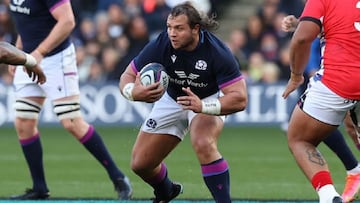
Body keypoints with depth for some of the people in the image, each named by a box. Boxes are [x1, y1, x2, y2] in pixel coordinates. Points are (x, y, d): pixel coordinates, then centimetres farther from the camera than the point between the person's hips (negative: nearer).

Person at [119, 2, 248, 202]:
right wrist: (133, 92, -42)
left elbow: (239, 98, -34)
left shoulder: (217, 52, -33)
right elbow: (127, 76, -18)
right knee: (140, 163, 5)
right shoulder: (160, 45, -27)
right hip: (172, 100, 4)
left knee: (204, 145, -36)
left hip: (209, 100, -4)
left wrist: (202, 106, -49)